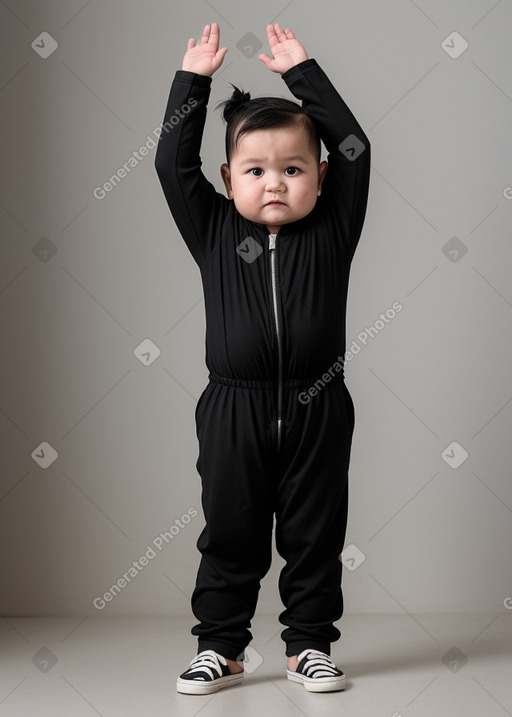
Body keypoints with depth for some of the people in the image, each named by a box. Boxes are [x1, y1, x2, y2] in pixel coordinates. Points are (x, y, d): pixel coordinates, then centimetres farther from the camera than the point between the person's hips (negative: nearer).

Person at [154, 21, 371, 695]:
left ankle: (310, 644, 21)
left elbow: (354, 148, 0)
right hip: (234, 409, 0)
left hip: (316, 411, 0)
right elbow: (173, 163, 1)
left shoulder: (332, 230, 2)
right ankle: (220, 647, 20)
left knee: (315, 536, 9)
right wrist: (193, 79, 2)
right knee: (229, 536, 9)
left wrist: (303, 71, 3)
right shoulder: (215, 231, 3)